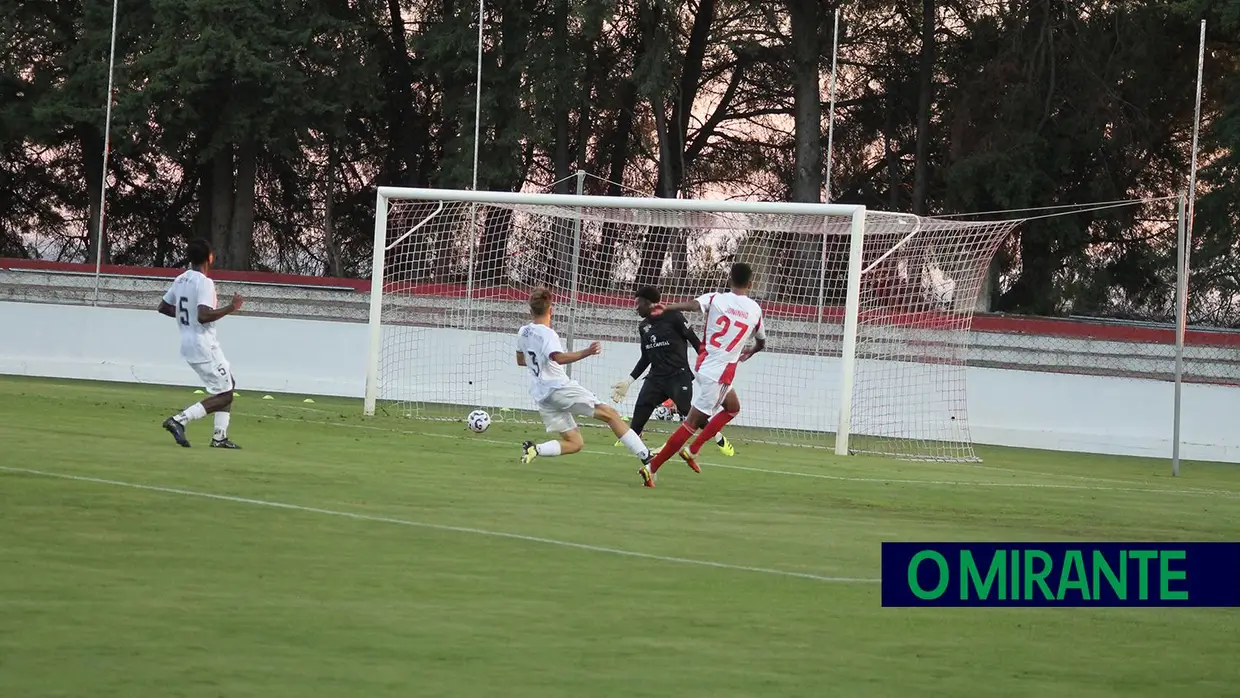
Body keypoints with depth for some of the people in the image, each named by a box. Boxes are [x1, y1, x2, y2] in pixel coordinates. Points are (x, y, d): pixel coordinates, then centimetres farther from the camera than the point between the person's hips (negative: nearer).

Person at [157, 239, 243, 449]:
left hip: (188, 344, 9)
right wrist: (231, 308, -19)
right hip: (204, 345, -9)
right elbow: (204, 316, -28)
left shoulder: (181, 280, 8)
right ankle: (180, 420, -16)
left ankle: (219, 437, 14)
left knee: (228, 385, 18)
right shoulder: (204, 282, -18)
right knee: (223, 395, -4)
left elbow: (163, 307, 16)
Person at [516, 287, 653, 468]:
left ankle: (534, 449, -11)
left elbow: (520, 360, 28)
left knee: (574, 443, 10)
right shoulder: (547, 334, -12)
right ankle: (645, 457, -10)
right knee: (610, 414, -3)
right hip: (560, 388, -8)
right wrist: (586, 353, -39)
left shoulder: (523, 332, 12)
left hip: (541, 396, 8)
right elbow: (559, 358, -31)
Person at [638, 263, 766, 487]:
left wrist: (666, 308, -37)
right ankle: (652, 467, -7)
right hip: (721, 373, -4)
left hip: (704, 365, 4)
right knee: (693, 421, -2)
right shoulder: (755, 310, 3)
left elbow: (692, 304, -22)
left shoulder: (715, 299, 1)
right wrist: (750, 351, 43)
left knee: (733, 407, 28)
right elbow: (761, 342, 21)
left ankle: (692, 450, 20)